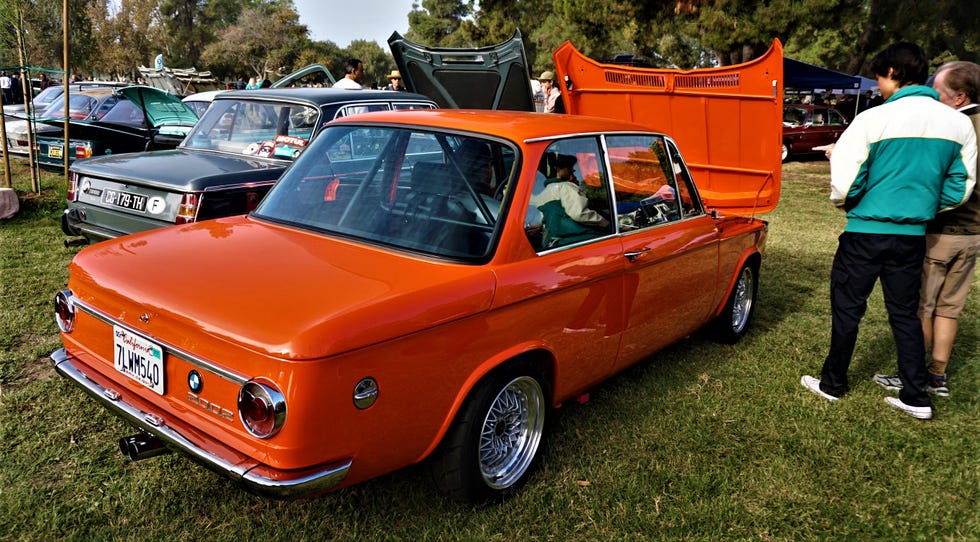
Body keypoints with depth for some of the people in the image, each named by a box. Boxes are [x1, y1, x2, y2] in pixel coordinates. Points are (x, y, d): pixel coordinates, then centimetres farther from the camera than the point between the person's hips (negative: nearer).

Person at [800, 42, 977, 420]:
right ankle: (916, 398, 18)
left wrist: (844, 203, 6)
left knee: (847, 308, 9)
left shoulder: (873, 120, -15)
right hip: (913, 235, 5)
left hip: (866, 232, -4)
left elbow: (844, 182, -15)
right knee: (905, 312, 15)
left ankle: (832, 384, 21)